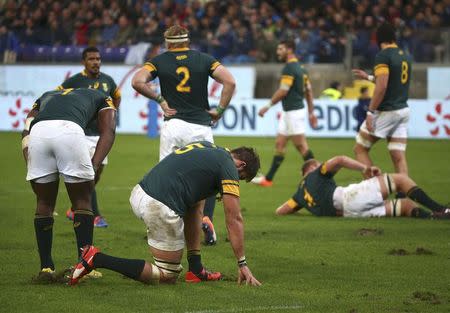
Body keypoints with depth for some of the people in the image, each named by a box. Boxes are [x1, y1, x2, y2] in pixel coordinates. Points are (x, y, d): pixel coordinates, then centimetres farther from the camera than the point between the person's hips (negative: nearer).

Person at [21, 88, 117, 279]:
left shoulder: (45, 97, 42)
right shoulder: (101, 99, 36)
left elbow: (26, 132, 25)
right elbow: (108, 131, 17)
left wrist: (30, 165, 14)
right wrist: (93, 167, 7)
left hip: (38, 132, 3)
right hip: (70, 131, -3)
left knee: (44, 203, 19)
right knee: (82, 202, 14)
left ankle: (46, 267, 21)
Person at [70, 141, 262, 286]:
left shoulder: (206, 147, 24)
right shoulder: (229, 167, 0)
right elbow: (234, 220, 1)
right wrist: (242, 265, 6)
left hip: (139, 193, 9)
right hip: (160, 208, -9)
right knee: (167, 277, 4)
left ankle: (195, 269, 25)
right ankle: (96, 259, -6)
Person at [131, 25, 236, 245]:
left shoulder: (159, 61, 6)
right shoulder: (204, 59, 6)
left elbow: (137, 82, -10)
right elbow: (230, 82, -5)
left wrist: (160, 100, 0)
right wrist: (219, 110, 1)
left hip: (173, 124, 0)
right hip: (201, 126, 0)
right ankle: (206, 218, -14)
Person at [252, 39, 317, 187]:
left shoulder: (289, 68, -16)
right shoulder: (300, 67, 14)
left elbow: (283, 91, -20)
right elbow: (309, 91, 16)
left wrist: (268, 106, -12)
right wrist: (311, 112, 19)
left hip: (293, 112, -10)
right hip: (288, 112, 10)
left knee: (301, 145, -5)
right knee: (279, 144, 10)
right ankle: (268, 179, 12)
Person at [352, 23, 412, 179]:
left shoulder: (383, 56, -12)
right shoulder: (405, 56, 12)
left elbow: (382, 87, -20)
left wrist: (370, 112, -17)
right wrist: (368, 77, 32)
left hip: (386, 112, -7)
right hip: (403, 110, 7)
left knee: (360, 149, 4)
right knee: (399, 157, 3)